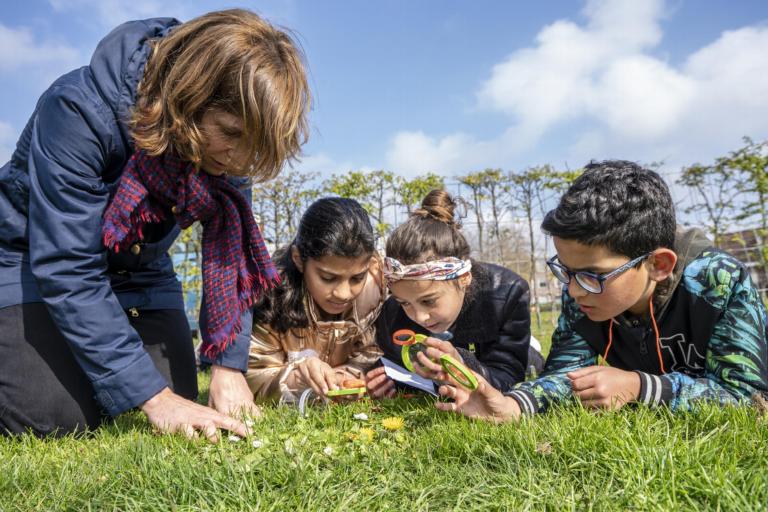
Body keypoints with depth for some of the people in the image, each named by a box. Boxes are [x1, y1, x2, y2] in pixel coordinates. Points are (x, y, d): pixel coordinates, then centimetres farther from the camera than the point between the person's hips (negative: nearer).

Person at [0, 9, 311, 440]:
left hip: (138, 267, 4)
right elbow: (66, 269, -33)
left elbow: (233, 253, -12)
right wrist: (153, 397, -35)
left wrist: (230, 366, -21)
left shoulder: (229, 144, -18)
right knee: (57, 418, -19)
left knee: (177, 397, -5)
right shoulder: (81, 110, -33)